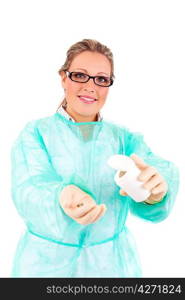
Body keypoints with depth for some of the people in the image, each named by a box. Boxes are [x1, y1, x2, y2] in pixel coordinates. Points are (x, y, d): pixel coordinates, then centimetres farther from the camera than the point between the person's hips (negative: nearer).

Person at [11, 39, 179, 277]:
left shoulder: (125, 138, -3)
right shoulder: (35, 133, -8)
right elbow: (29, 190, -22)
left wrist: (154, 189, -40)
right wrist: (62, 198, -44)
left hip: (113, 263, 2)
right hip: (47, 262, -1)